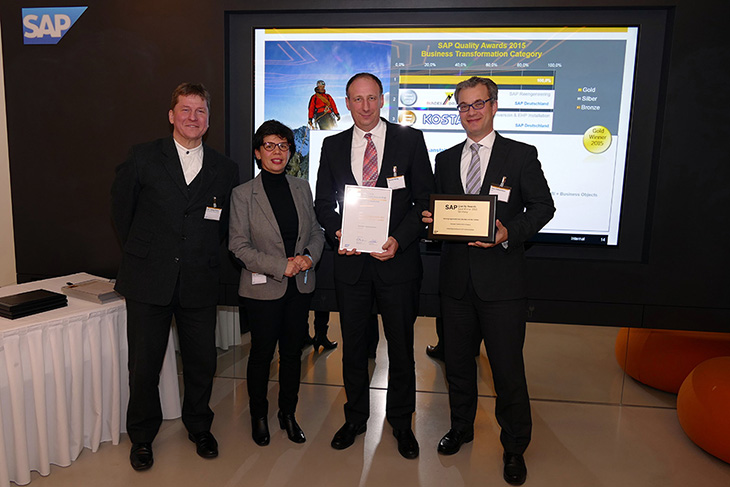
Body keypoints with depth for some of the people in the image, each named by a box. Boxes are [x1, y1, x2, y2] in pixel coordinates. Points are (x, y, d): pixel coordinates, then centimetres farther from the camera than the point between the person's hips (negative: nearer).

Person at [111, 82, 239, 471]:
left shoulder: (225, 170, 5)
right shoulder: (143, 158, 1)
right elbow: (121, 208, 10)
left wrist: (204, 255, 8)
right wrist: (141, 250, 11)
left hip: (199, 284, 1)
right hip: (148, 281, -1)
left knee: (201, 362, 11)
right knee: (144, 365, 8)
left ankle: (199, 428, 35)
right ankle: (142, 436, 31)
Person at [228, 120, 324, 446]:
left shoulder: (301, 188, 7)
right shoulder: (243, 194, -5)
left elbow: (316, 231, 11)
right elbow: (238, 245, -9)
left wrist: (309, 256, -11)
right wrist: (280, 267, -17)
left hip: (300, 285, 4)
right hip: (263, 288, -3)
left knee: (293, 351, 12)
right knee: (262, 354, 7)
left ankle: (288, 414, 30)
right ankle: (258, 416, 29)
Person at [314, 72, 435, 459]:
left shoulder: (410, 140, 0)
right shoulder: (333, 146, 8)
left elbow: (425, 199, -3)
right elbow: (323, 202, 10)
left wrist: (399, 239, -16)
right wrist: (337, 231, -10)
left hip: (397, 258, -2)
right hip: (351, 261, 2)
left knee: (401, 345, 9)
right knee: (352, 344, 14)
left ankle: (401, 423, 31)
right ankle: (355, 418, 34)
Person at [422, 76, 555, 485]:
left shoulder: (522, 155, -1)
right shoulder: (446, 159, 12)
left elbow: (543, 206, -2)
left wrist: (510, 233, -18)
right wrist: (431, 219, -8)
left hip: (502, 281, -4)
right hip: (457, 279, 4)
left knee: (508, 367, 5)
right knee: (458, 360, 17)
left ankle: (515, 447, 27)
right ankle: (461, 427, 40)